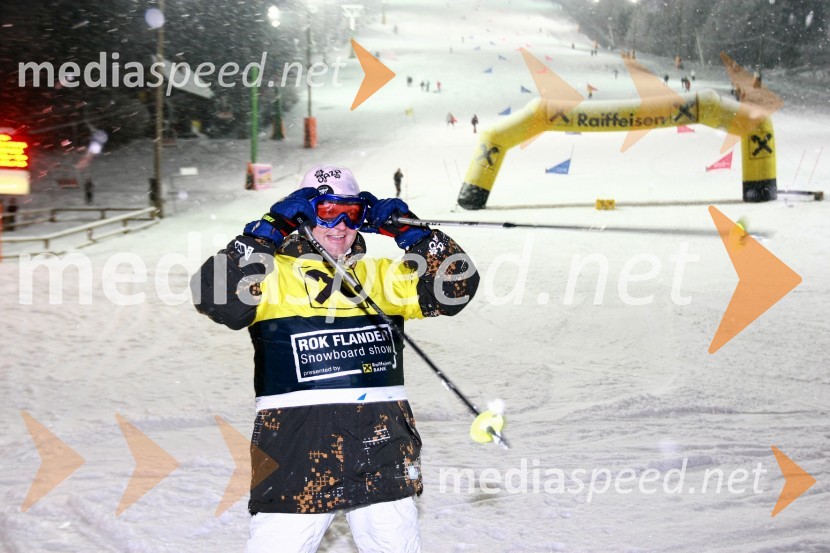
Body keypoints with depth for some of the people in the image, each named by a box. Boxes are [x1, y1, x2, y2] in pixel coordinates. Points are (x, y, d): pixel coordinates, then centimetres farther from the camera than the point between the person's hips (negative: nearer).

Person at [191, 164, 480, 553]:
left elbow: (457, 284, 8)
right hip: (297, 454, -4)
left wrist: (406, 229, 2)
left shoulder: (381, 275, 14)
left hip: (382, 450, 4)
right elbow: (214, 294, -14)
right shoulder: (275, 275, 3)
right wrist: (270, 230, -12)